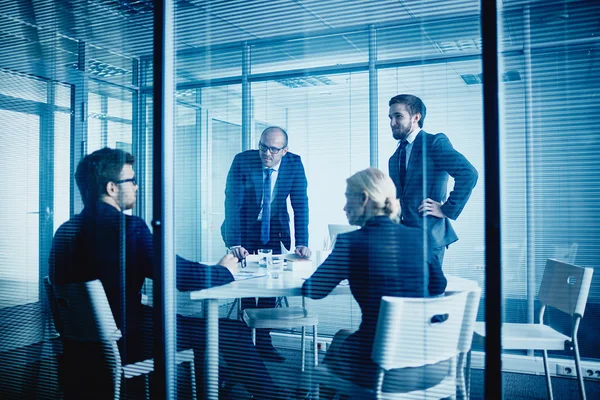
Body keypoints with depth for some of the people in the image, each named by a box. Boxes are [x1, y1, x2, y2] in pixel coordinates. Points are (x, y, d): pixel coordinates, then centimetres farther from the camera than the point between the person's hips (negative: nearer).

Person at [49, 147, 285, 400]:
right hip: (127, 341, -9)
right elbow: (180, 274, -23)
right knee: (233, 331, 1)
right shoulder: (128, 226, -20)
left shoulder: (66, 231, 3)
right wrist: (224, 270, -3)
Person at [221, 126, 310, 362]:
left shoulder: (294, 164, -14)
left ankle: (264, 340, 8)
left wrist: (302, 243, -22)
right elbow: (232, 203, -22)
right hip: (244, 228, -2)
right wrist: (234, 244, -31)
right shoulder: (242, 161, -20)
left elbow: (300, 205, -13)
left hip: (273, 230, 2)